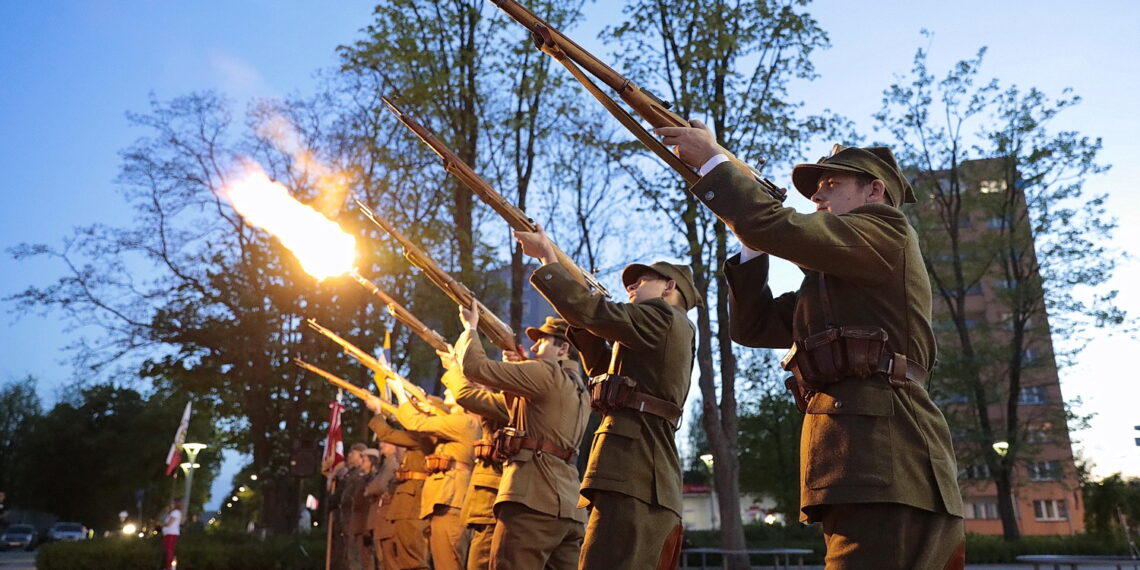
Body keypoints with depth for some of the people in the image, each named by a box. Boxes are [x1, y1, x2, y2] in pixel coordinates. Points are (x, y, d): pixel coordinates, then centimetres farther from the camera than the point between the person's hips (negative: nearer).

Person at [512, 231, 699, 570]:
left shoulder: (664, 317, -1)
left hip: (635, 473, -11)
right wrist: (582, 320, 23)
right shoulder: (663, 337, 29)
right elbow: (605, 369, 34)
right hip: (639, 473, 11)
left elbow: (591, 311, -10)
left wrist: (546, 255, 1)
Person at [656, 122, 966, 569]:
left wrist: (712, 161, 0)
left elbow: (780, 229, -12)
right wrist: (751, 240, 14)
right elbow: (752, 326, 23)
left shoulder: (886, 229, 3)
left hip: (885, 474, -9)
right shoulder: (829, 282, 28)